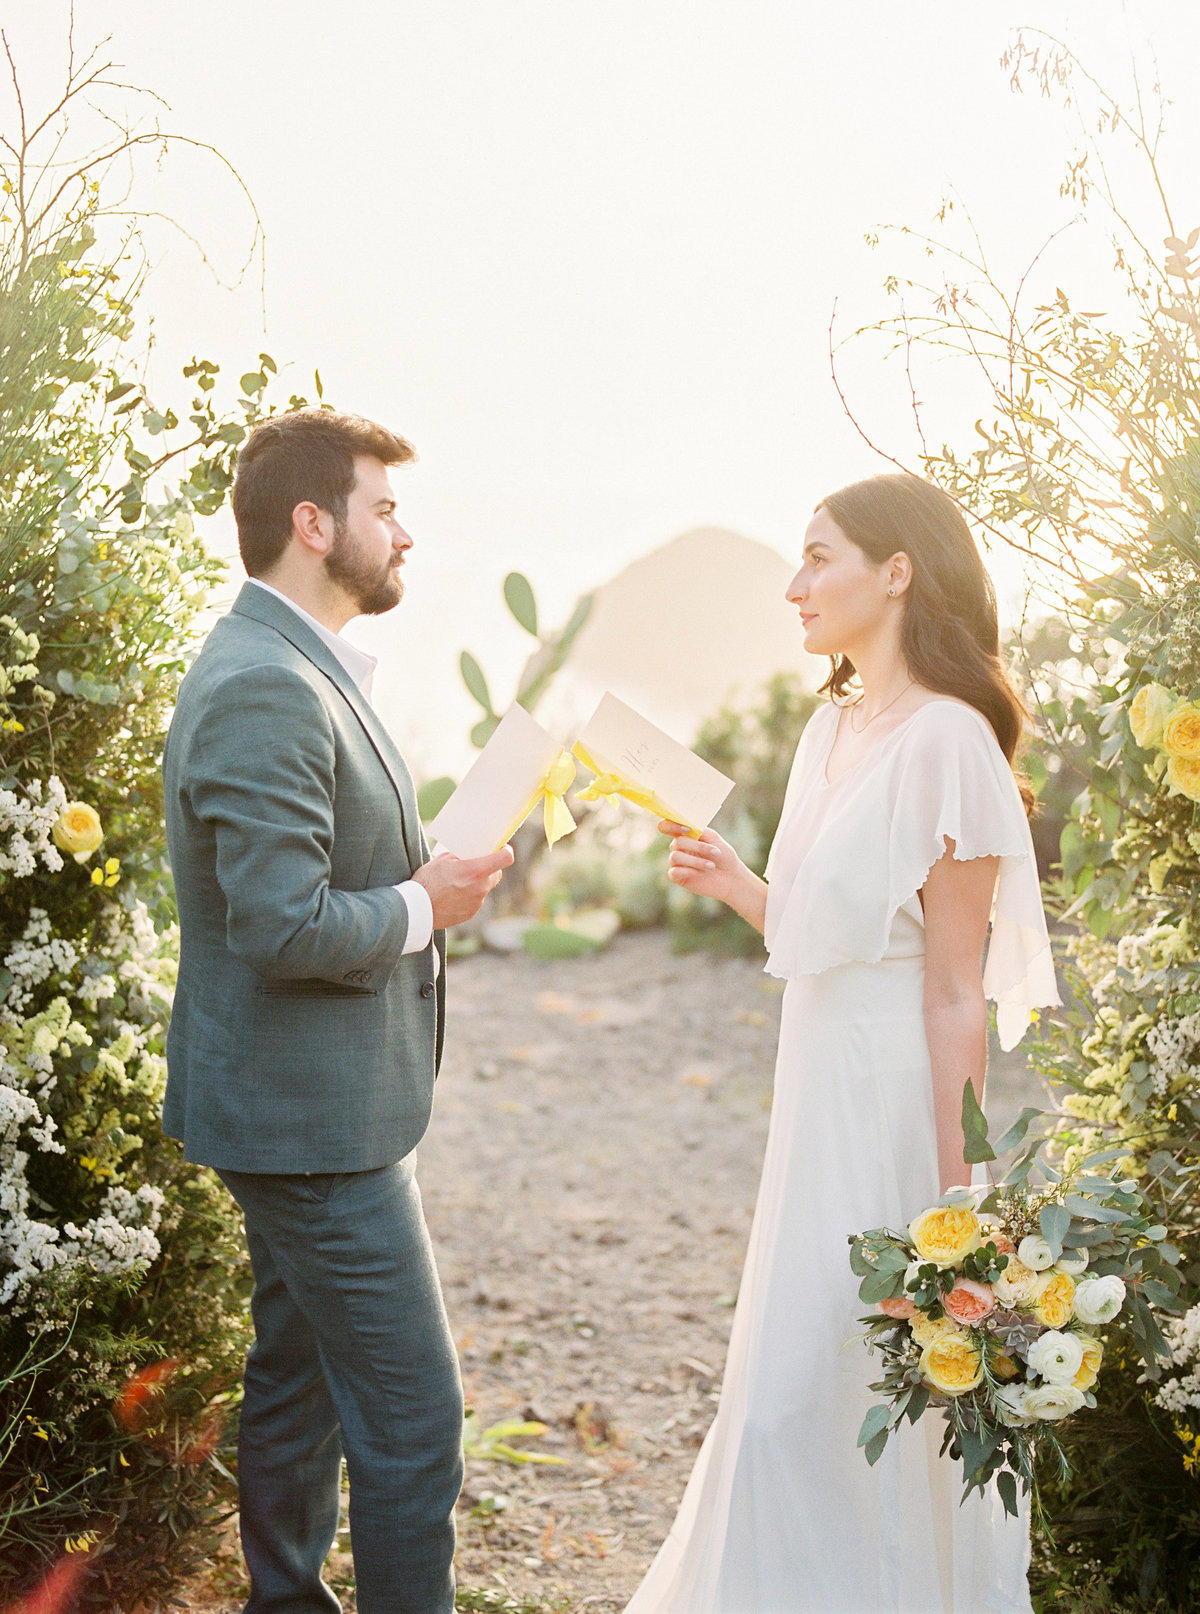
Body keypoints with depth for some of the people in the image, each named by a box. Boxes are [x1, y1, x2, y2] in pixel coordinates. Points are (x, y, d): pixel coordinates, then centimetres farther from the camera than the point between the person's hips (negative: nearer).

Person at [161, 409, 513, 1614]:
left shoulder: (297, 670, 12)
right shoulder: (264, 690, -22)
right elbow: (284, 925, -28)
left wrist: (430, 868, 6)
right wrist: (422, 905, -14)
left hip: (310, 1102, 11)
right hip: (310, 1116, -11)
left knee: (298, 1379, 21)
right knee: (413, 1421, -5)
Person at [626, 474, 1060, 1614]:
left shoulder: (945, 740, -16)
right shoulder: (834, 728, 10)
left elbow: (956, 992, -17)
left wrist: (950, 1192, -17)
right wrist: (738, 887, 2)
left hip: (893, 1095, -9)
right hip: (821, 1083, 9)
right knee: (795, 1381, 17)